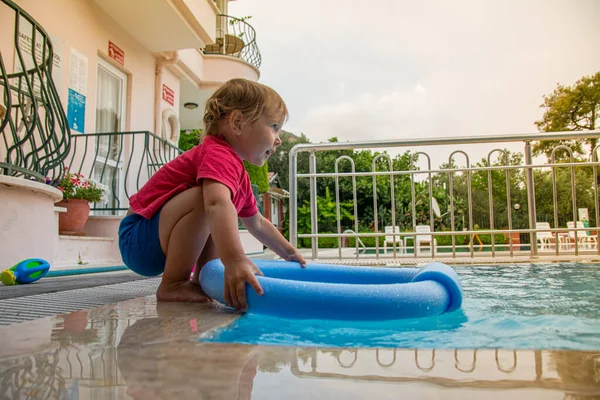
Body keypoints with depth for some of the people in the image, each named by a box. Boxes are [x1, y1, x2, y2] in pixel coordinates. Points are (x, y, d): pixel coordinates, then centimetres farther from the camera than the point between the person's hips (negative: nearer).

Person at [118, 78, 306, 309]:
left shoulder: (239, 175, 10)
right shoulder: (219, 154, -22)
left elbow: (257, 223, 22)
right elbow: (217, 204, -43)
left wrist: (289, 252, 26)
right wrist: (235, 260, -55)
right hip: (139, 240, -10)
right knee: (206, 199, -31)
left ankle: (202, 280, 7)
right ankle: (172, 286, -20)